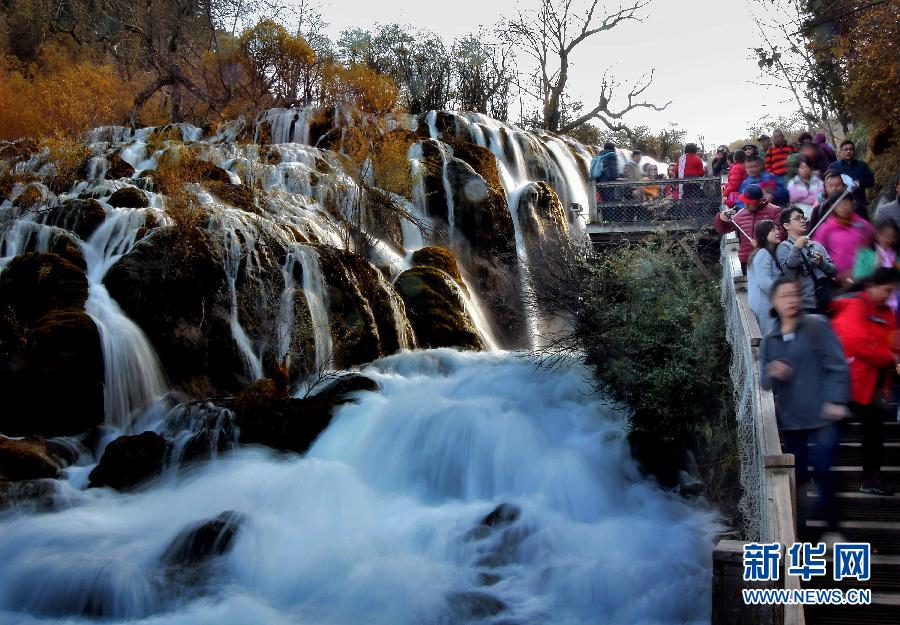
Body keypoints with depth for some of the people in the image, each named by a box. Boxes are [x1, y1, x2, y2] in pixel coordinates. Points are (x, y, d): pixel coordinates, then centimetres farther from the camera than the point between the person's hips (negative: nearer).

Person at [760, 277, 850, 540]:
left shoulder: (817, 325, -3)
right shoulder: (769, 340, 10)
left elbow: (837, 365, -8)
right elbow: (765, 383, 11)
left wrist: (836, 401, -17)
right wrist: (772, 374, -12)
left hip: (822, 416, -4)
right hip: (790, 420, 4)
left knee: (822, 473, -7)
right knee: (796, 478, 8)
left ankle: (833, 528, 13)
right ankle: (801, 533, 19)